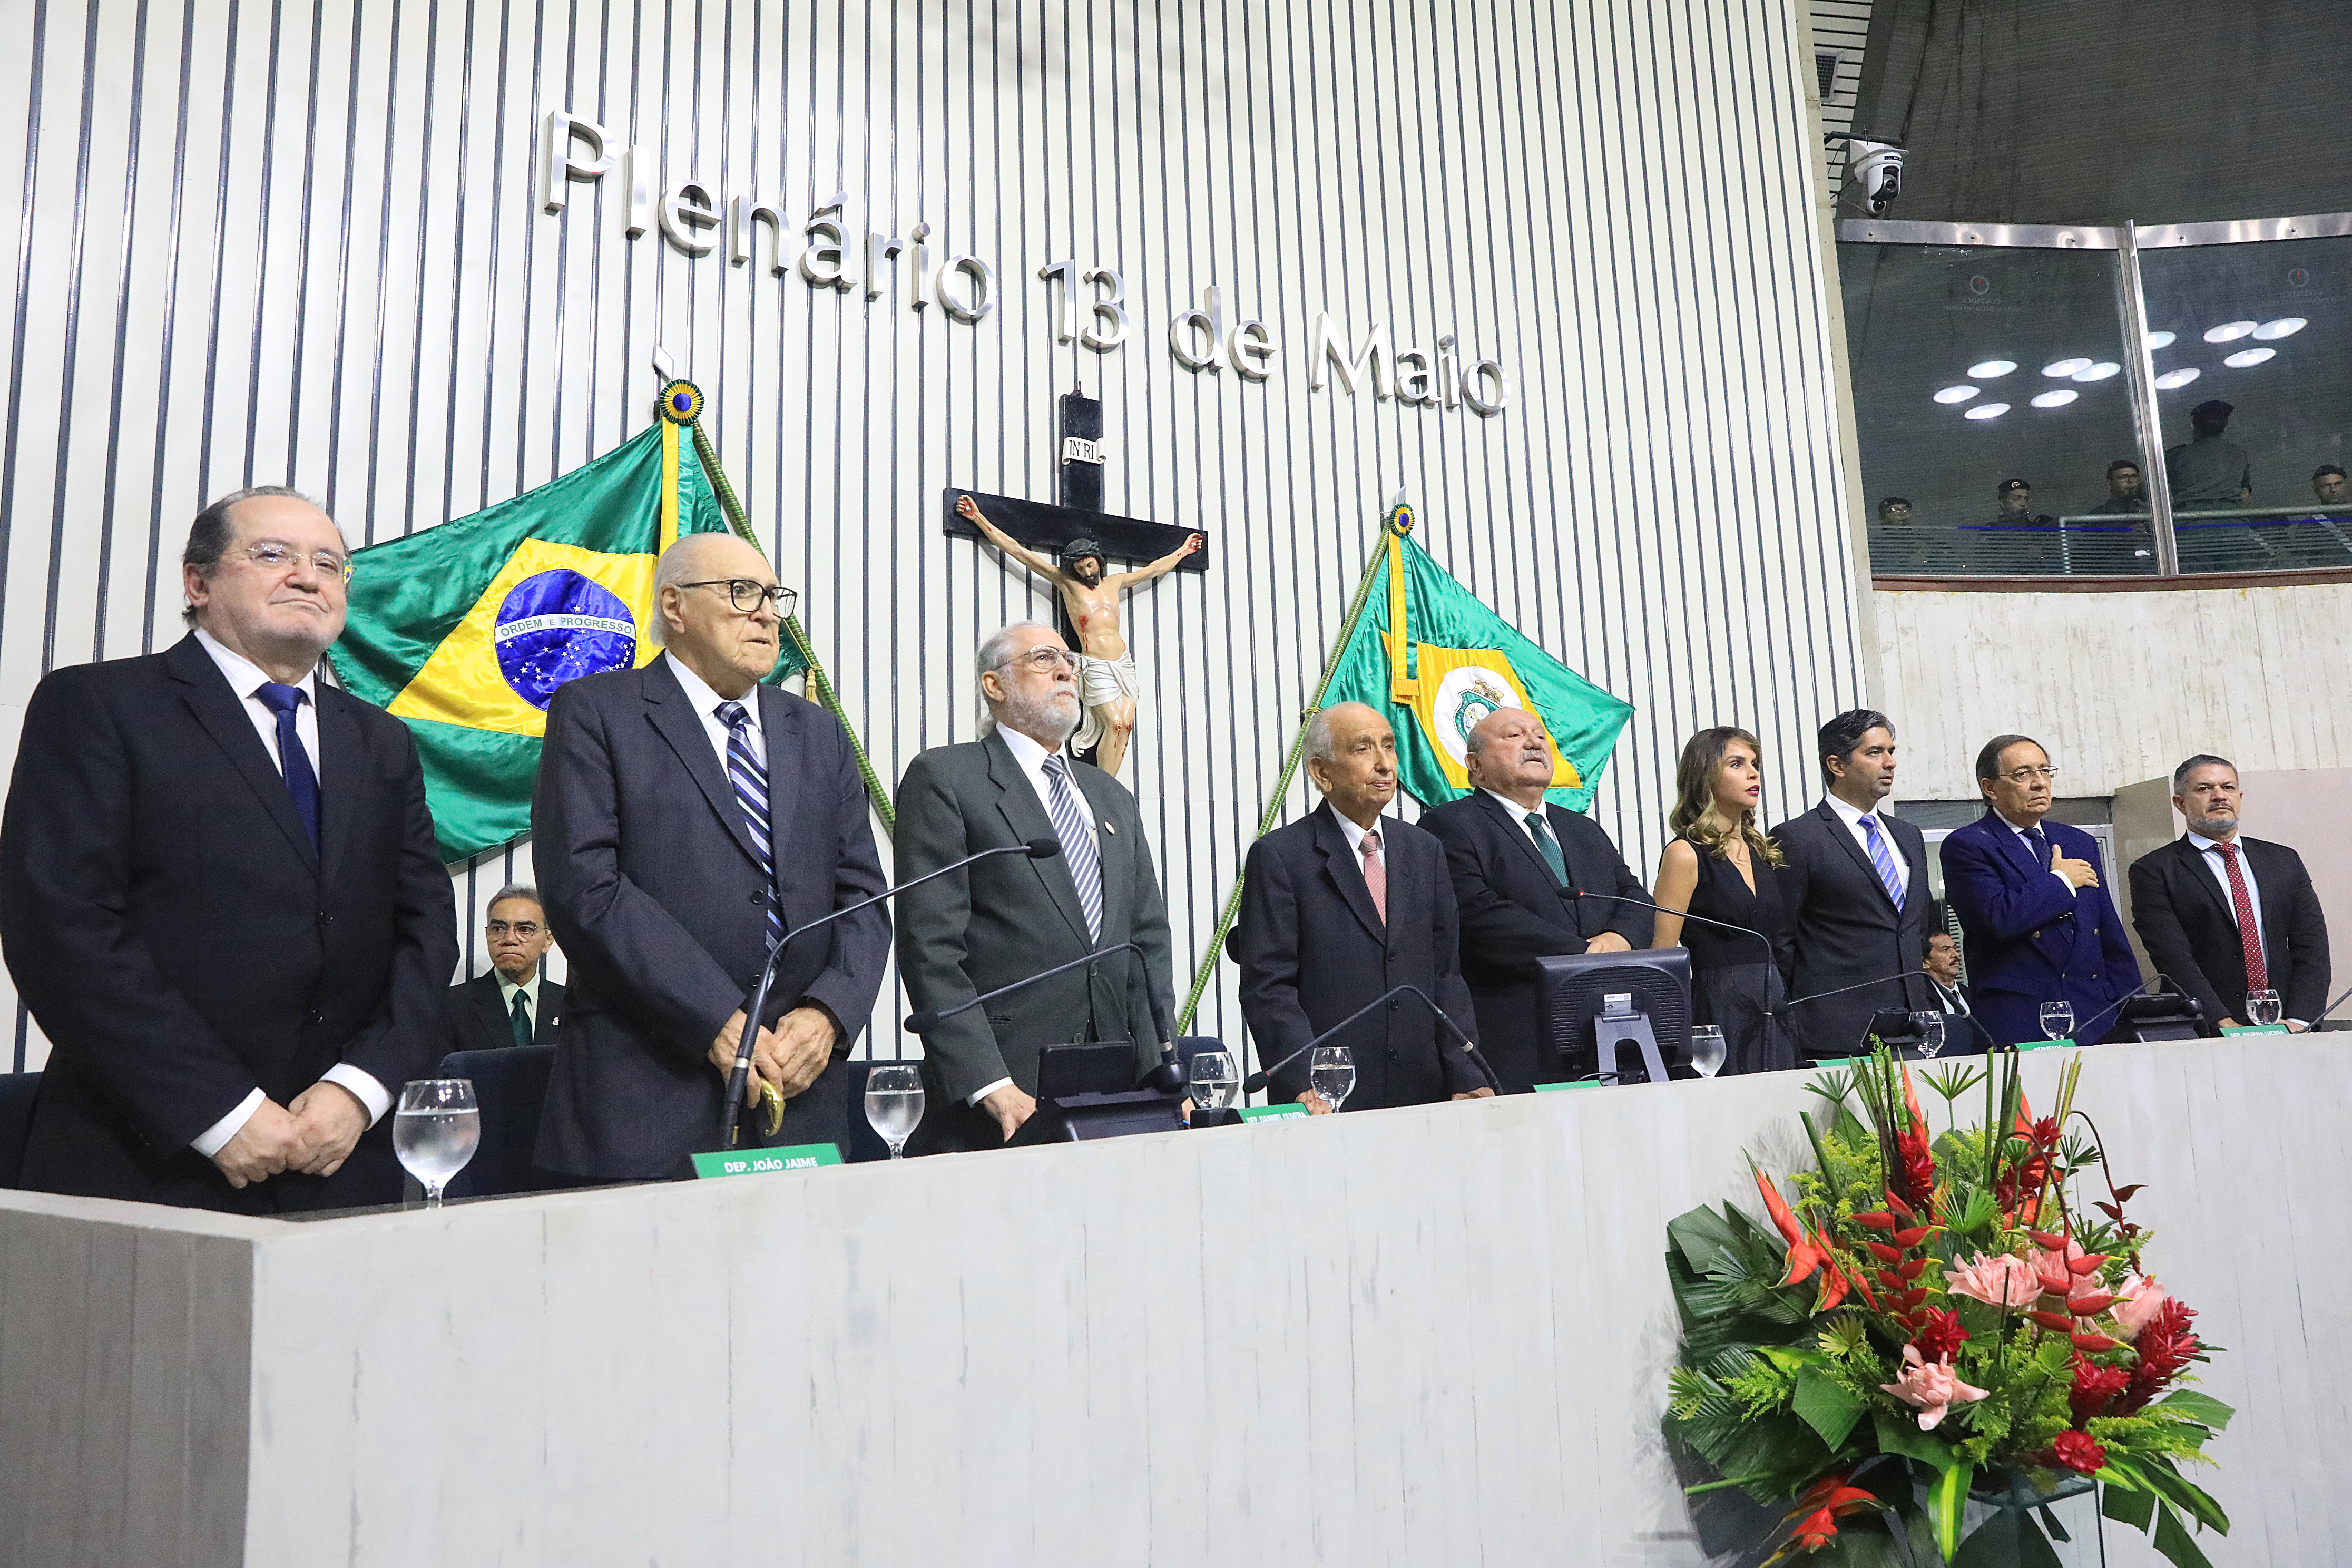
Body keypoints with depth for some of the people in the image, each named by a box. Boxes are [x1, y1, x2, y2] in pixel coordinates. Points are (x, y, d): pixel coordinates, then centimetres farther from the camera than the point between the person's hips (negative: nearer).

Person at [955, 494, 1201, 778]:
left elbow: (1154, 569, 34)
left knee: (1125, 724, -9)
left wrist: (1183, 551, 44)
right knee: (1114, 724, -16)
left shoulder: (1114, 582, 19)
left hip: (1124, 663, 5)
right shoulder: (1067, 583, 7)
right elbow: (1018, 551, 5)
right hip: (1096, 666, -5)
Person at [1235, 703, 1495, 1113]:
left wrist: (1468, 1079, 0)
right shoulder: (1278, 856, -3)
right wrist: (1303, 1085, -19)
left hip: (1421, 1094, 5)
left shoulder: (1425, 851, 14)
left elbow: (1446, 975, 11)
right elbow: (1267, 987, -8)